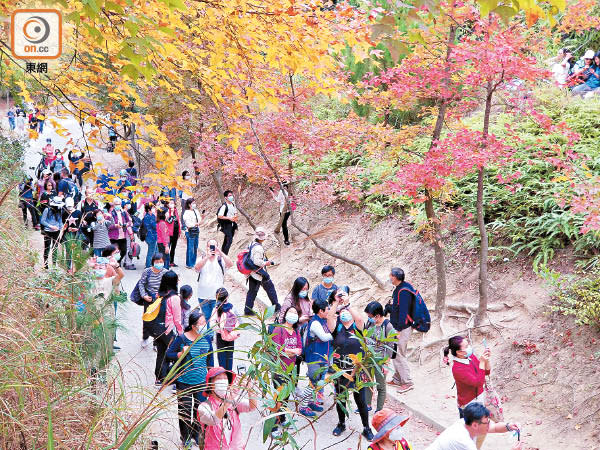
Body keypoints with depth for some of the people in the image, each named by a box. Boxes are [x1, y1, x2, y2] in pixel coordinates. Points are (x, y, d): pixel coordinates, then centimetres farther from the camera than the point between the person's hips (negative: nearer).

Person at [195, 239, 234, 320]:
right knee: (206, 318, 11)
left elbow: (230, 264, -18)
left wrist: (220, 253, -27)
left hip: (217, 296, -1)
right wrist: (207, 257, -29)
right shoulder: (202, 259, 2)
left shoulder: (221, 259, 1)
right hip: (203, 296, 1)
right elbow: (197, 268, -18)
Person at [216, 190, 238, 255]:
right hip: (226, 225, -8)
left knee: (226, 241, 14)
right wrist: (229, 218, -22)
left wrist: (235, 217, 2)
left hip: (232, 224, 8)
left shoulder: (233, 204, 10)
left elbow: (235, 212, 25)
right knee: (229, 240, -16)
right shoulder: (224, 206, -16)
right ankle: (224, 255, -12)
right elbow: (219, 216, -20)